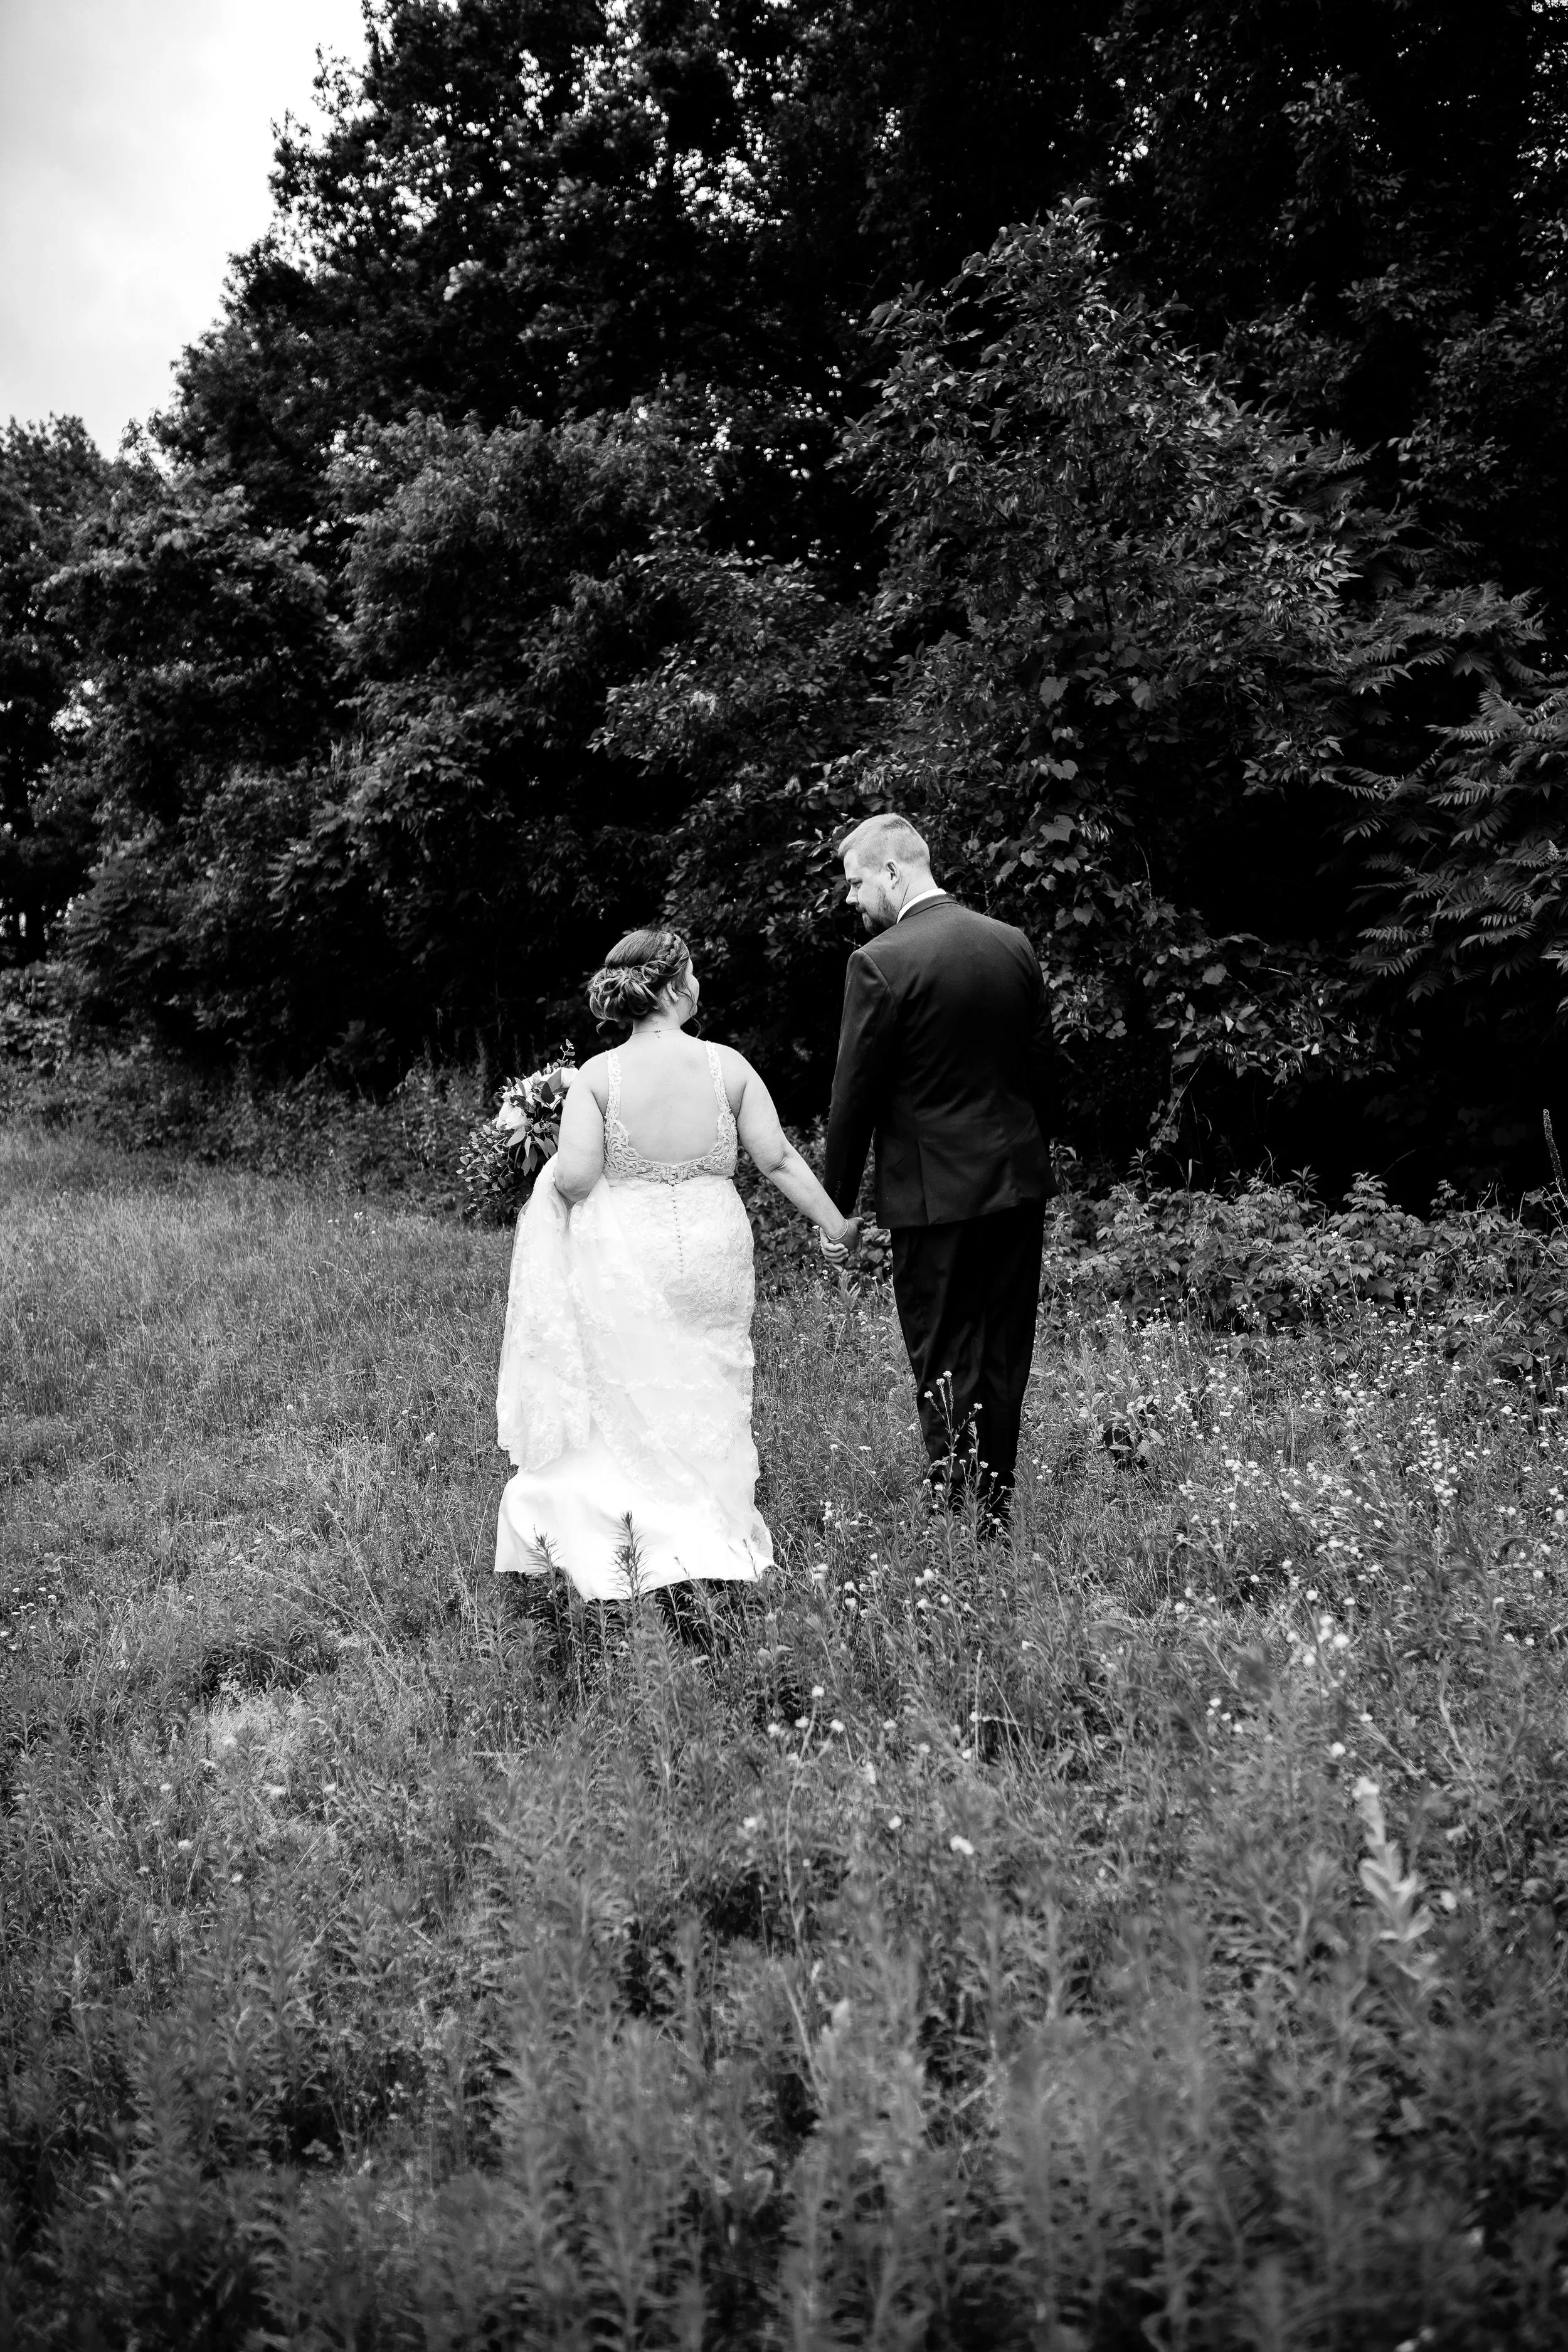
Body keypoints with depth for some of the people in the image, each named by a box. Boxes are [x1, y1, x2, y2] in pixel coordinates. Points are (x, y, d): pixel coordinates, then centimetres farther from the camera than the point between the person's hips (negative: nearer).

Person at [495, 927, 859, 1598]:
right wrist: (836, 1223, 8)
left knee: (628, 1408, 12)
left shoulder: (597, 1075, -8)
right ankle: (707, 1549, 16)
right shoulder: (728, 1065, -5)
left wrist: (555, 1174, 10)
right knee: (705, 1408, 15)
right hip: (711, 1260, 1)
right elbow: (779, 1160, -3)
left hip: (625, 1266, -1)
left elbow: (575, 1179, -14)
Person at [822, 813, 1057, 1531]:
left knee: (943, 1360, 2)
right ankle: (995, 1512, 22)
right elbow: (1043, 1070, 12)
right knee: (1002, 1356, 13)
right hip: (1019, 1181, 6)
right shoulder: (1015, 945, 6)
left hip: (935, 1194, -6)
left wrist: (833, 1205, -2)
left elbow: (855, 1094, -10)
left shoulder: (881, 962, -12)